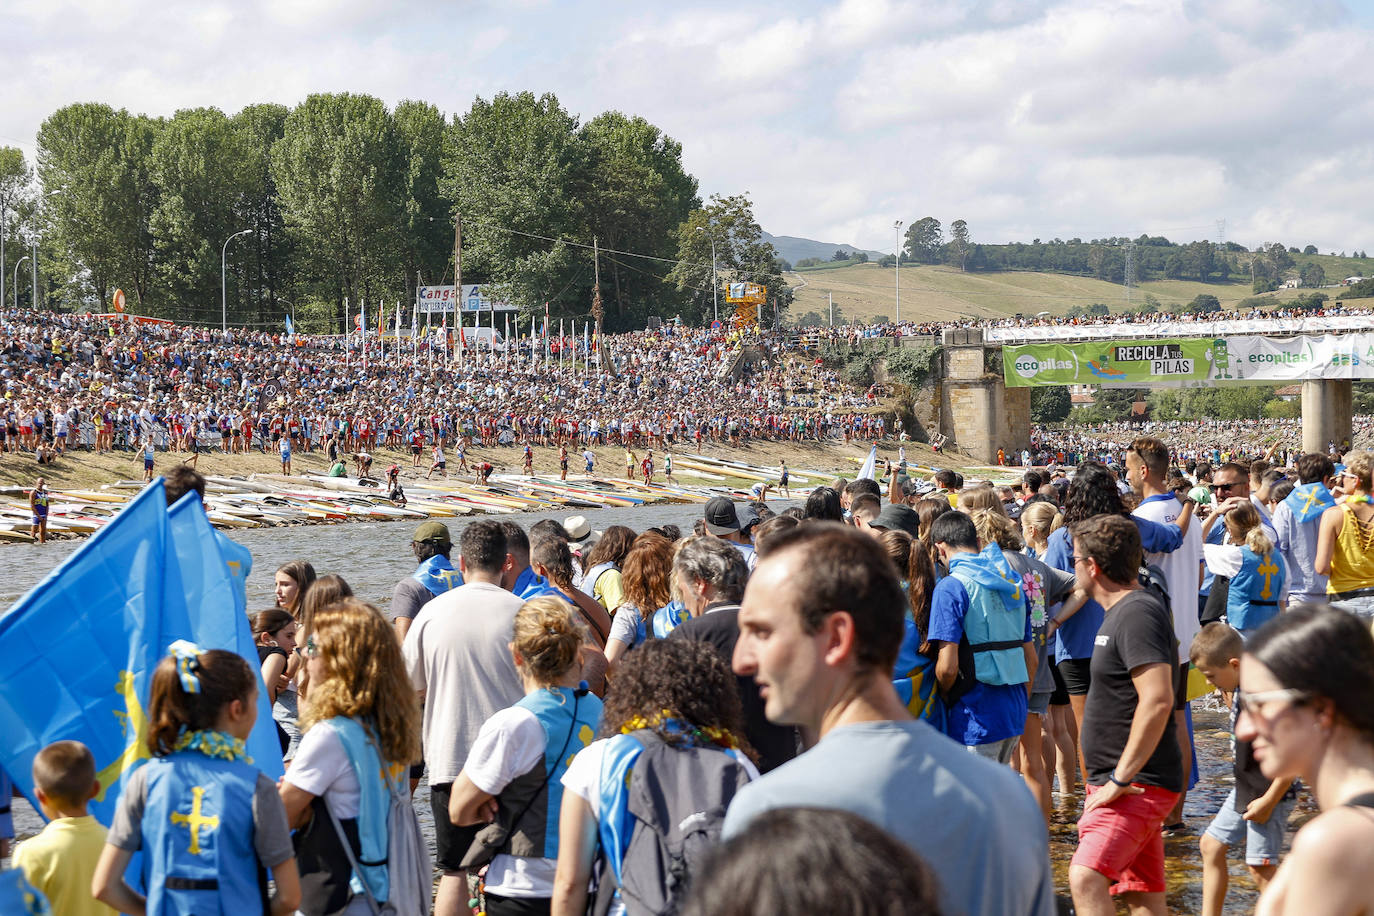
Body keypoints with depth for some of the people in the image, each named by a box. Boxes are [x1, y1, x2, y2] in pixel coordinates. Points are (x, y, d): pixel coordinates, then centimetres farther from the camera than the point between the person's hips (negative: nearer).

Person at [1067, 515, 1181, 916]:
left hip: (1138, 783, -11)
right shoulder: (1124, 609, 15)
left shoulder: (1137, 612, -17)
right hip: (1134, 785, 11)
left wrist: (1120, 779, -25)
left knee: (1086, 877, -24)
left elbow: (1157, 700, -28)